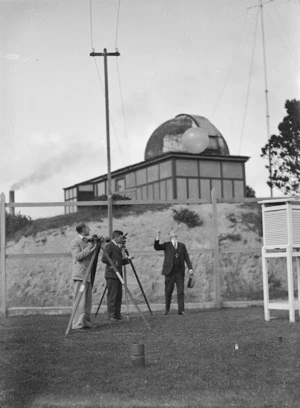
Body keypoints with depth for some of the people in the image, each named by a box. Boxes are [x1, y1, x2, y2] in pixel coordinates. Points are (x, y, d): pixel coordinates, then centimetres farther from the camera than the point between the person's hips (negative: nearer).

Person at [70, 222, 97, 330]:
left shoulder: (87, 242, 19)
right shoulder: (75, 242, -8)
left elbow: (90, 257, 21)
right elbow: (77, 256, -18)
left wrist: (94, 247, 7)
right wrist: (88, 248, -15)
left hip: (88, 275, 9)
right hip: (80, 275, -9)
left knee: (88, 301, 9)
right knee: (79, 300, -10)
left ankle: (85, 322, 15)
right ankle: (77, 324, -10)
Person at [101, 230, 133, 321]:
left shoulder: (118, 247, 18)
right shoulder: (109, 246, -9)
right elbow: (104, 259, -18)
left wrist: (127, 259, 7)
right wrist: (114, 263, -16)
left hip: (118, 274, 9)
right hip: (111, 274, -9)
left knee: (119, 295, 9)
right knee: (112, 296, -6)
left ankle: (117, 314, 14)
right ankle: (111, 315, -2)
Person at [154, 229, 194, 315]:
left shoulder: (182, 246, 13)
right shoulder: (166, 245, 8)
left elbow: (186, 257, 9)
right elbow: (156, 247, -7)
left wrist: (190, 268, -1)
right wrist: (157, 238, -21)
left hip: (180, 272, 1)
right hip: (169, 271, -1)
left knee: (180, 292, -3)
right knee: (168, 291, 3)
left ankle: (181, 310, -2)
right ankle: (167, 308, 19)